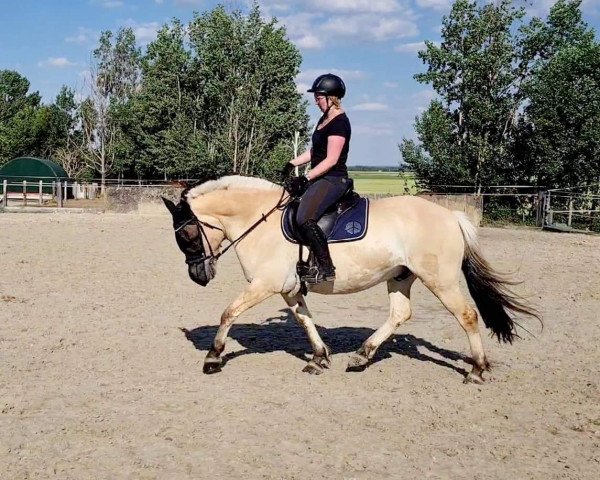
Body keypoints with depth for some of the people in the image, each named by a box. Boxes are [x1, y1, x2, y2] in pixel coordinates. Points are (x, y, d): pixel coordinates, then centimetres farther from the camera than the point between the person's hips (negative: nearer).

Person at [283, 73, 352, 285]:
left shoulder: (339, 122, -13)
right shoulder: (324, 119, 17)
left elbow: (331, 159, -19)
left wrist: (305, 178, -22)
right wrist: (292, 164, 11)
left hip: (333, 180, -11)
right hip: (320, 179, 11)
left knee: (305, 218, -29)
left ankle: (325, 268, -22)